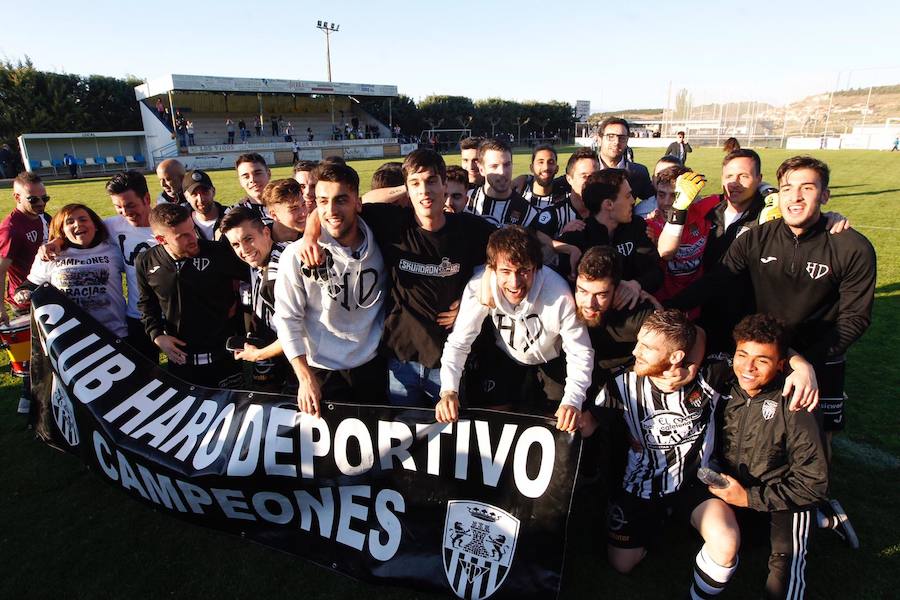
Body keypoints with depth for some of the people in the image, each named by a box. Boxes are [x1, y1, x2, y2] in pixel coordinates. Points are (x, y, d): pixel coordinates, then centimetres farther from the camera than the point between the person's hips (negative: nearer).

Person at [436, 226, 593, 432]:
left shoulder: (559, 295, -35)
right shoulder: (480, 285, -30)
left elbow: (580, 353, -24)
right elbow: (458, 343, -21)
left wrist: (573, 401, -38)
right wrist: (448, 390, -34)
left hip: (550, 363, -1)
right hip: (504, 359, 1)